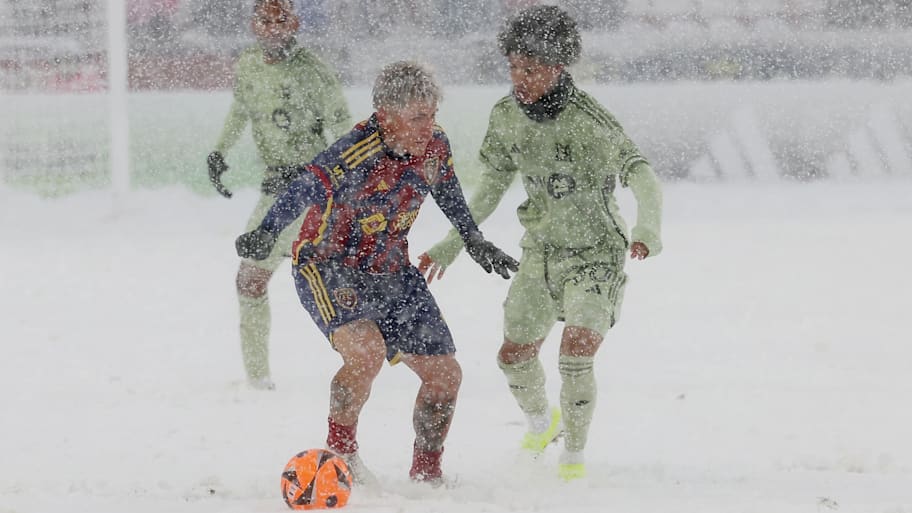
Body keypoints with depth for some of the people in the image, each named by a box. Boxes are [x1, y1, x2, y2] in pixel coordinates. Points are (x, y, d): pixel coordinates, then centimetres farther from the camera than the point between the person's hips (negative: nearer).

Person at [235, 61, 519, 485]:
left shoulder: (435, 145, -7)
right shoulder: (359, 153, -29)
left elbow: (445, 188, 15)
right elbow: (307, 189, -42)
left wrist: (475, 242, 24)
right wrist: (266, 233, -59)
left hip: (390, 272, 7)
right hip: (328, 267, -7)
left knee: (444, 374, 4)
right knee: (366, 351, -31)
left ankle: (426, 472, 24)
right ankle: (339, 449, -9)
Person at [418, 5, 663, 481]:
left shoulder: (590, 121, -24)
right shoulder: (506, 116, -6)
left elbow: (643, 179, -29)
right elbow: (491, 189, 8)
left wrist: (646, 231, -47)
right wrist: (451, 246, 7)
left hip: (597, 254, -6)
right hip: (541, 252, 6)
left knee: (575, 356, -20)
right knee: (514, 357, 12)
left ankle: (574, 454, 3)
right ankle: (541, 422, 44)